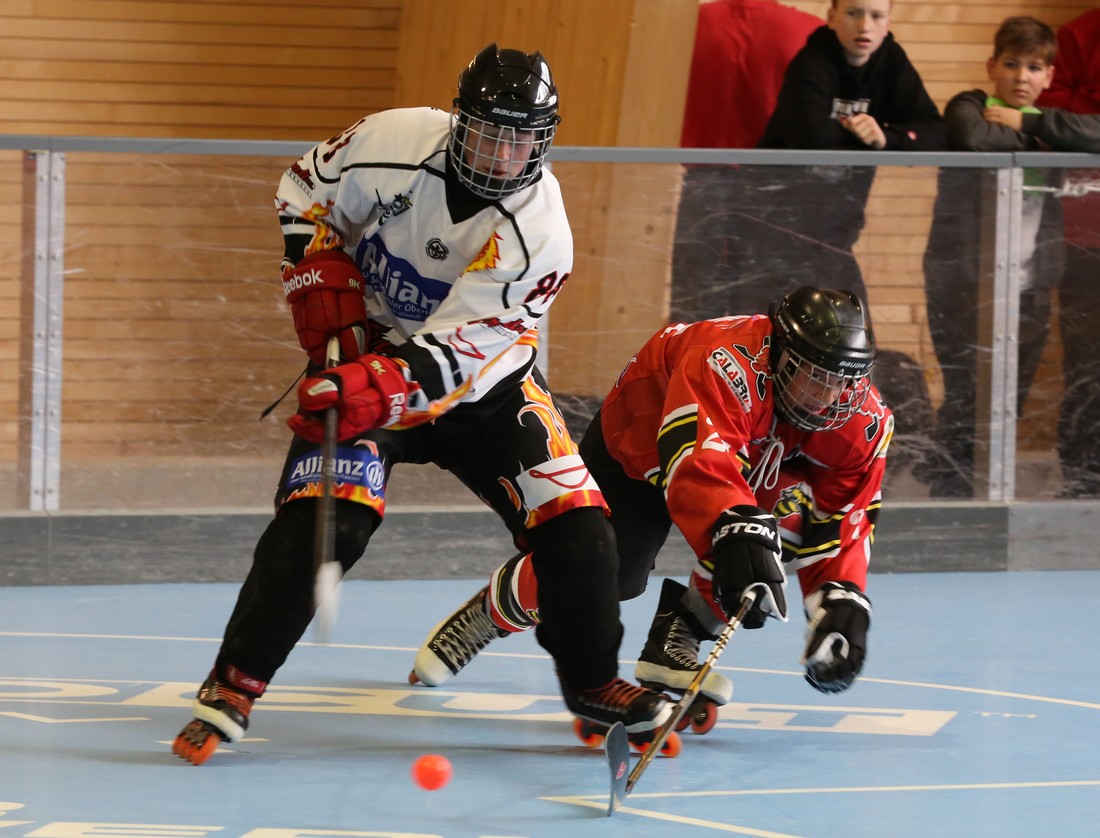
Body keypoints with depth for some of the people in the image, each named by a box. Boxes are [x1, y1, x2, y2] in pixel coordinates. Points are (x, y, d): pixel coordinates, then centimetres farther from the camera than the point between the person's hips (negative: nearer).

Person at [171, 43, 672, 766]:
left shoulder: (539, 234, -24)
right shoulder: (395, 142, -19)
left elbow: (457, 353, -32)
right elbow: (308, 190, 2)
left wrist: (378, 390, -47)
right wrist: (321, 277, -13)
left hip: (483, 382, 1)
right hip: (365, 356, -1)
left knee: (575, 525, -9)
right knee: (319, 517, -22)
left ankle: (593, 682, 14)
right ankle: (233, 688, -14)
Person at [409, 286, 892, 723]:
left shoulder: (862, 420, -25)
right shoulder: (728, 365, -44)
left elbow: (843, 519, -20)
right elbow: (698, 464, -60)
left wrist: (841, 602, -36)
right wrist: (738, 532, -77)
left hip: (757, 463, 4)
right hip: (637, 443, -4)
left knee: (791, 513, -28)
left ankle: (677, 638, -10)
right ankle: (482, 615, 24)